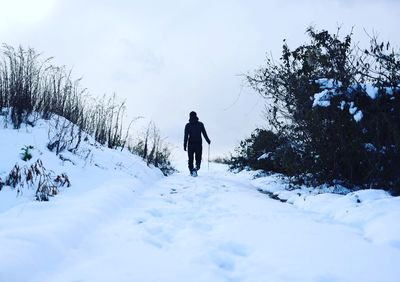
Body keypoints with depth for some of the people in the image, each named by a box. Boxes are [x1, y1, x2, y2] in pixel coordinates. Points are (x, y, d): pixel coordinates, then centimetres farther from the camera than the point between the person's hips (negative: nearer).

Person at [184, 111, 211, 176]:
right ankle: (196, 168, -22)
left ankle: (191, 171, -3)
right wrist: (208, 140, 16)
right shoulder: (200, 124, 2)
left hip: (191, 144, 0)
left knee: (190, 158, 9)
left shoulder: (188, 125, 1)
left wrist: (185, 145, -2)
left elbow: (186, 136, -4)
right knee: (198, 158, 7)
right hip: (199, 144, 0)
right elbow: (204, 134, 3)